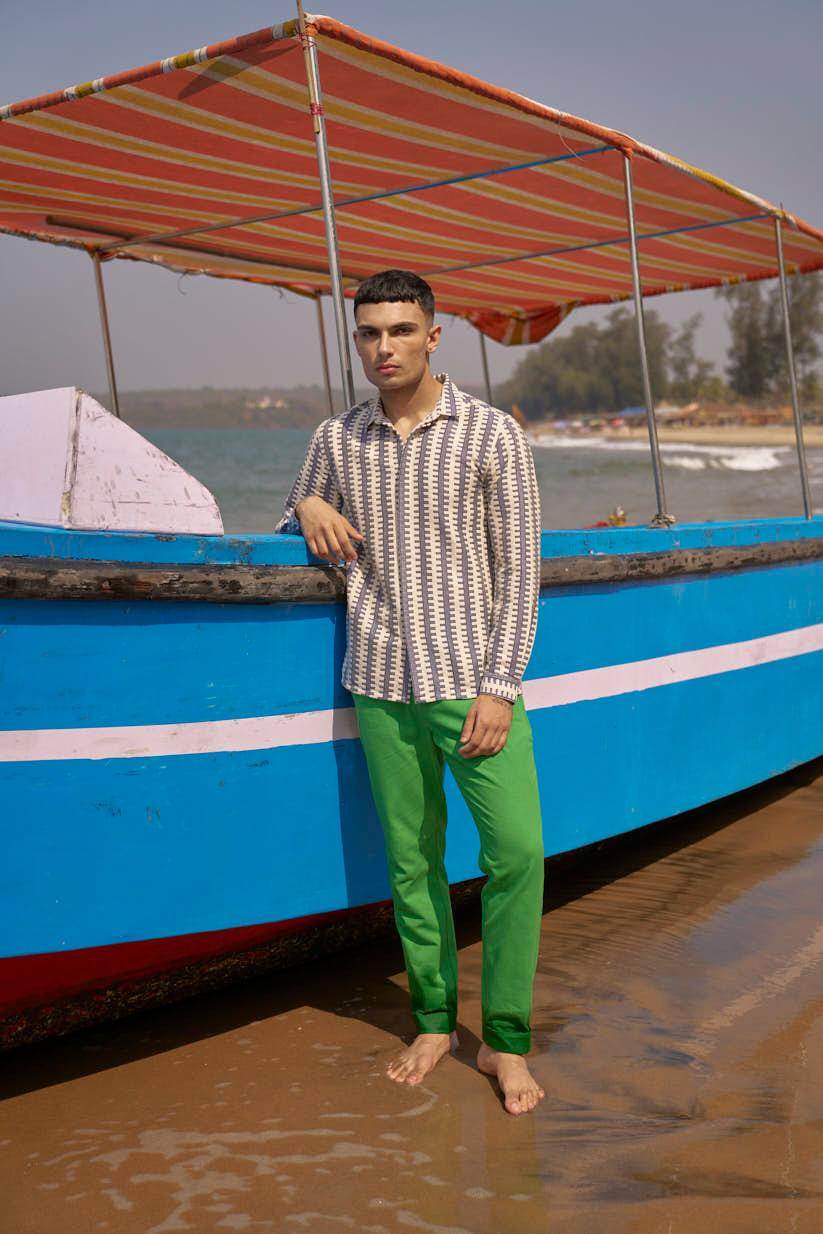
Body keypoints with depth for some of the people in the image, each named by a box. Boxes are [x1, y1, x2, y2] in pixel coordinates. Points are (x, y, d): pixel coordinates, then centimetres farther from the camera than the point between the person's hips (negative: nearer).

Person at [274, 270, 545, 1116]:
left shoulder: (491, 435, -1)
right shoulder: (336, 440, 8)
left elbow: (519, 572, -3)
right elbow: (289, 531, 23)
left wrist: (500, 687, -9)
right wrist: (308, 509, -2)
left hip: (472, 680, -2)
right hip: (381, 684, 3)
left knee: (516, 849, -9)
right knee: (411, 861, 8)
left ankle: (506, 1040, 6)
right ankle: (434, 1022, 24)